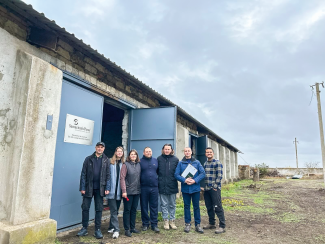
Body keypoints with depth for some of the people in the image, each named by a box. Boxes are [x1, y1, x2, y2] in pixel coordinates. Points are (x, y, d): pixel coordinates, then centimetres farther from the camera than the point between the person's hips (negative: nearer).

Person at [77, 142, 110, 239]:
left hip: (100, 188, 0)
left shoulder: (106, 160, 3)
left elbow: (108, 175, 2)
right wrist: (82, 187, -5)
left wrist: (107, 188, -5)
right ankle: (84, 228, 19)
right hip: (88, 187, 0)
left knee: (99, 209, 6)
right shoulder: (88, 159, 2)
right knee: (85, 208, 5)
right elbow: (83, 174, 1)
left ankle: (97, 230, 15)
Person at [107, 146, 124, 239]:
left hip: (119, 191, 4)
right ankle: (116, 230, -2)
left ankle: (111, 227, 29)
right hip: (112, 190, -3)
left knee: (115, 210, 14)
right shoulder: (110, 163, -3)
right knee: (114, 211, -4)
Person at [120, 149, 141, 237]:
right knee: (127, 210, 5)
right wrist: (124, 191, -17)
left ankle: (133, 227, 26)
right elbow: (122, 178, -12)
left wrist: (140, 188, 7)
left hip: (137, 191, 5)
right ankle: (127, 229, 14)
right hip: (128, 192, -5)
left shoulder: (138, 165, 7)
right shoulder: (126, 165, -8)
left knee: (134, 210, 14)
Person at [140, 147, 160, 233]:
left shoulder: (155, 161, 9)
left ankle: (154, 224, 16)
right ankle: (145, 224, 21)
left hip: (154, 187, 2)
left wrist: (158, 181, 8)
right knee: (144, 206, 7)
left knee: (154, 206, 6)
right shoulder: (140, 161, 0)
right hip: (144, 188, -2)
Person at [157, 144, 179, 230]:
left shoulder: (175, 159, 2)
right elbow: (156, 171, 7)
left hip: (172, 186, 1)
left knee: (172, 205, 11)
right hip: (162, 186, 0)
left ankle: (172, 220, 23)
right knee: (164, 205, 7)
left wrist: (175, 179, -6)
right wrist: (159, 180, 1)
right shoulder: (159, 159, 2)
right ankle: (166, 220, 19)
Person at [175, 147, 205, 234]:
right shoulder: (180, 163, 3)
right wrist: (184, 180, -19)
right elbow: (176, 174, -3)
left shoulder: (197, 162, 4)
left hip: (195, 188, 0)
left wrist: (195, 180, -15)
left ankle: (198, 225, 19)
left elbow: (203, 173, -2)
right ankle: (187, 224, 21)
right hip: (185, 188, 0)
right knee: (186, 206, 9)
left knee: (196, 206, 8)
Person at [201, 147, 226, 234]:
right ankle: (211, 223, 27)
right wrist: (204, 186, 12)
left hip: (214, 189, -7)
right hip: (206, 189, 7)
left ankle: (222, 226, 3)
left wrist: (215, 186, -13)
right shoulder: (205, 164, 15)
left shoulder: (217, 163, -6)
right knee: (209, 207, 14)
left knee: (218, 207, -5)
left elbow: (219, 176, -11)